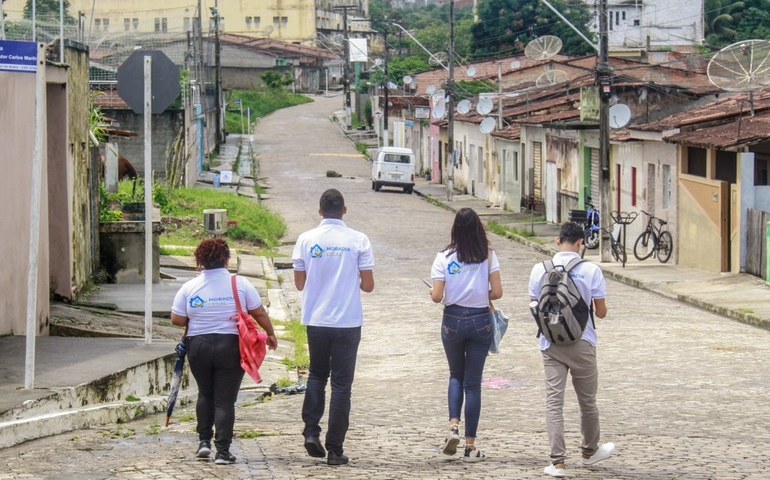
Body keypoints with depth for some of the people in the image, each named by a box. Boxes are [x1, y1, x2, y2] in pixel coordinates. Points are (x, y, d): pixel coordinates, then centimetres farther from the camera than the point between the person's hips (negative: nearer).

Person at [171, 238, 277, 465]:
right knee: (225, 399, 2)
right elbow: (259, 313, -1)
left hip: (199, 346, 2)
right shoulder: (240, 284, -5)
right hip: (230, 346, -2)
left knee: (205, 394, 23)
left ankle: (204, 440, 18)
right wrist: (270, 334, 15)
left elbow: (176, 319, 0)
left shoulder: (189, 287, -2)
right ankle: (222, 451, -2)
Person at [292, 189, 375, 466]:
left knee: (317, 375, 21)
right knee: (341, 383, 4)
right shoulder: (358, 241, -6)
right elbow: (368, 285, -3)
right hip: (348, 322, -2)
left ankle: (311, 431, 4)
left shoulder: (306, 240, -3)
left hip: (316, 320, 2)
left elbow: (299, 283, 4)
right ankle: (335, 450, 4)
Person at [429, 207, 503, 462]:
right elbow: (497, 292, -8)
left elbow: (437, 296, -9)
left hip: (453, 321, 0)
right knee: (473, 382, 6)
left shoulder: (444, 257, -6)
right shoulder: (488, 256, -5)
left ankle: (454, 425, -1)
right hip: (480, 321, 0)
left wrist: (433, 293, 13)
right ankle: (470, 445, 7)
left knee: (456, 375, 21)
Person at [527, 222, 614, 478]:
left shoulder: (540, 270, -3)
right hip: (582, 343, -1)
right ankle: (589, 451, 34)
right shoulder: (591, 270, -9)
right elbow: (601, 312, -4)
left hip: (551, 344, 1)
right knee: (587, 400, 16)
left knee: (553, 401, 1)